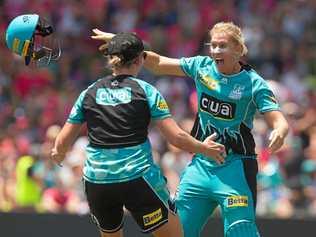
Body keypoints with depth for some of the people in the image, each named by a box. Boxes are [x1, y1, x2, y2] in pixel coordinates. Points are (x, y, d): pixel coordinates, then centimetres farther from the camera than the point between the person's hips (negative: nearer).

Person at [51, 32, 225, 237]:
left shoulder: (89, 93, 7)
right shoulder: (145, 91, -2)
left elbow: (63, 142, 9)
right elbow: (176, 137, -5)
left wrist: (58, 153, 33)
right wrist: (204, 148, 13)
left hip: (96, 180, 4)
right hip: (138, 178, -4)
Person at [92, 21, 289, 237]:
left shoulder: (253, 83, -11)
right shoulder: (202, 66, 2)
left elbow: (279, 122, -16)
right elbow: (158, 63, 11)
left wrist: (279, 133, -40)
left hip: (235, 168, -5)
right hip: (201, 164, 5)